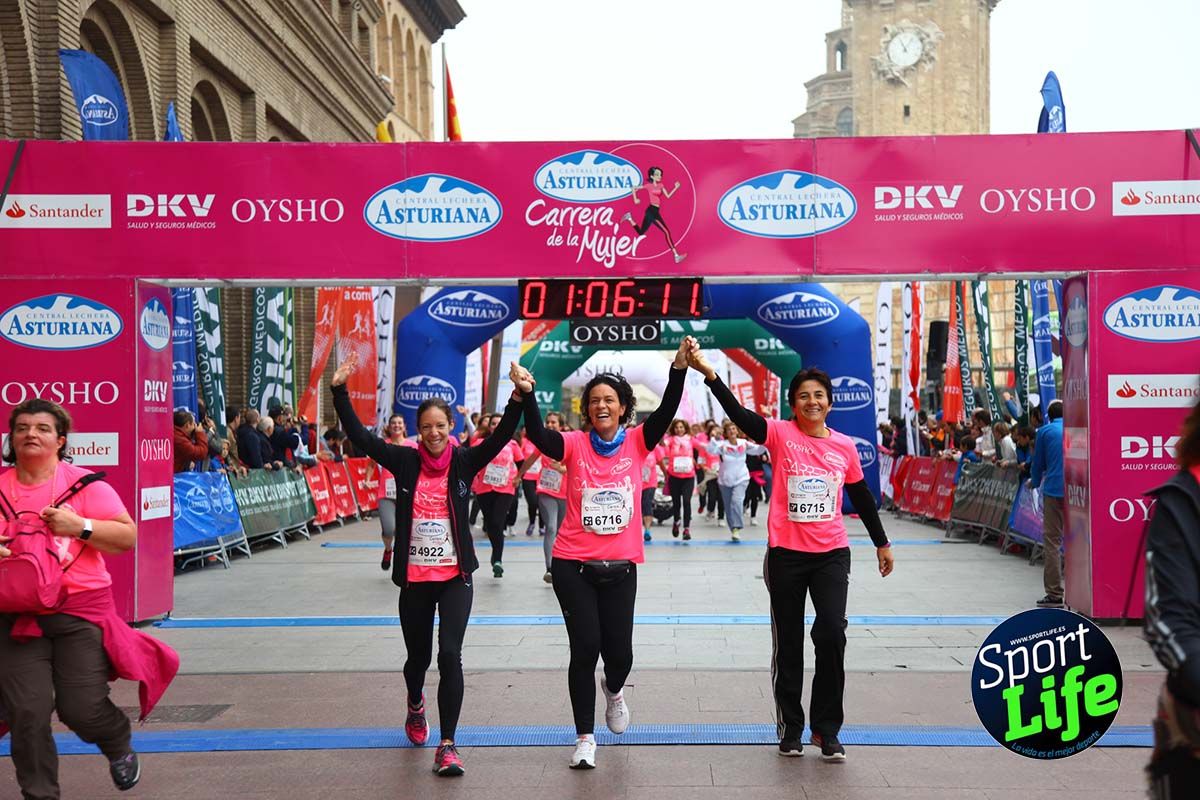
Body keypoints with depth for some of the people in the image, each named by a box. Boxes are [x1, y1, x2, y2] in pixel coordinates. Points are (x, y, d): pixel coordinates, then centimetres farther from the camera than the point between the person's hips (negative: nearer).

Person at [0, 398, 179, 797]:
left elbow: (128, 536, -3)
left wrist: (80, 526, -16)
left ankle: (120, 748, 32)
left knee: (82, 708, -2)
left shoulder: (85, 485, 0)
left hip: (80, 612, -2)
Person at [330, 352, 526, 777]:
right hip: (414, 578, 2)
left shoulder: (464, 461, -3)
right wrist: (339, 391, -15)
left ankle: (448, 745, -5)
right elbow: (360, 436, -7)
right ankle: (415, 704, 51)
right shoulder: (405, 461, -1)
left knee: (450, 655, -14)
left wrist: (518, 398, -32)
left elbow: (501, 437, -17)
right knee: (418, 656, 17)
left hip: (455, 576, -2)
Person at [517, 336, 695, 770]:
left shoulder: (637, 441, 2)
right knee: (585, 648, -2)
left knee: (620, 651, 2)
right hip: (573, 565, -1)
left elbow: (667, 411, -12)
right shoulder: (575, 445, -2)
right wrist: (526, 393, -34)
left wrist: (679, 366, -27)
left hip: (620, 566, 1)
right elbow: (536, 434, -18)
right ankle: (585, 738, 14)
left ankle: (613, 689, 41)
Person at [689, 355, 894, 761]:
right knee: (788, 644, 8)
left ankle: (827, 730, 7)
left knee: (832, 634, -10)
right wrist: (709, 373, -34)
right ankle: (791, 727, 25)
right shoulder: (781, 434, -5)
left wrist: (882, 543, 21)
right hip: (786, 555, -1)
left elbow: (862, 498, 15)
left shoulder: (845, 446, 4)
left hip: (832, 554, 2)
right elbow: (738, 414, -20)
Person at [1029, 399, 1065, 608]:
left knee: (1052, 541, 1)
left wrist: (1034, 482, 32)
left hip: (1054, 491, -3)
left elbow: (1038, 463, 13)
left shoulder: (1045, 431, 6)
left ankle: (1055, 594, -2)